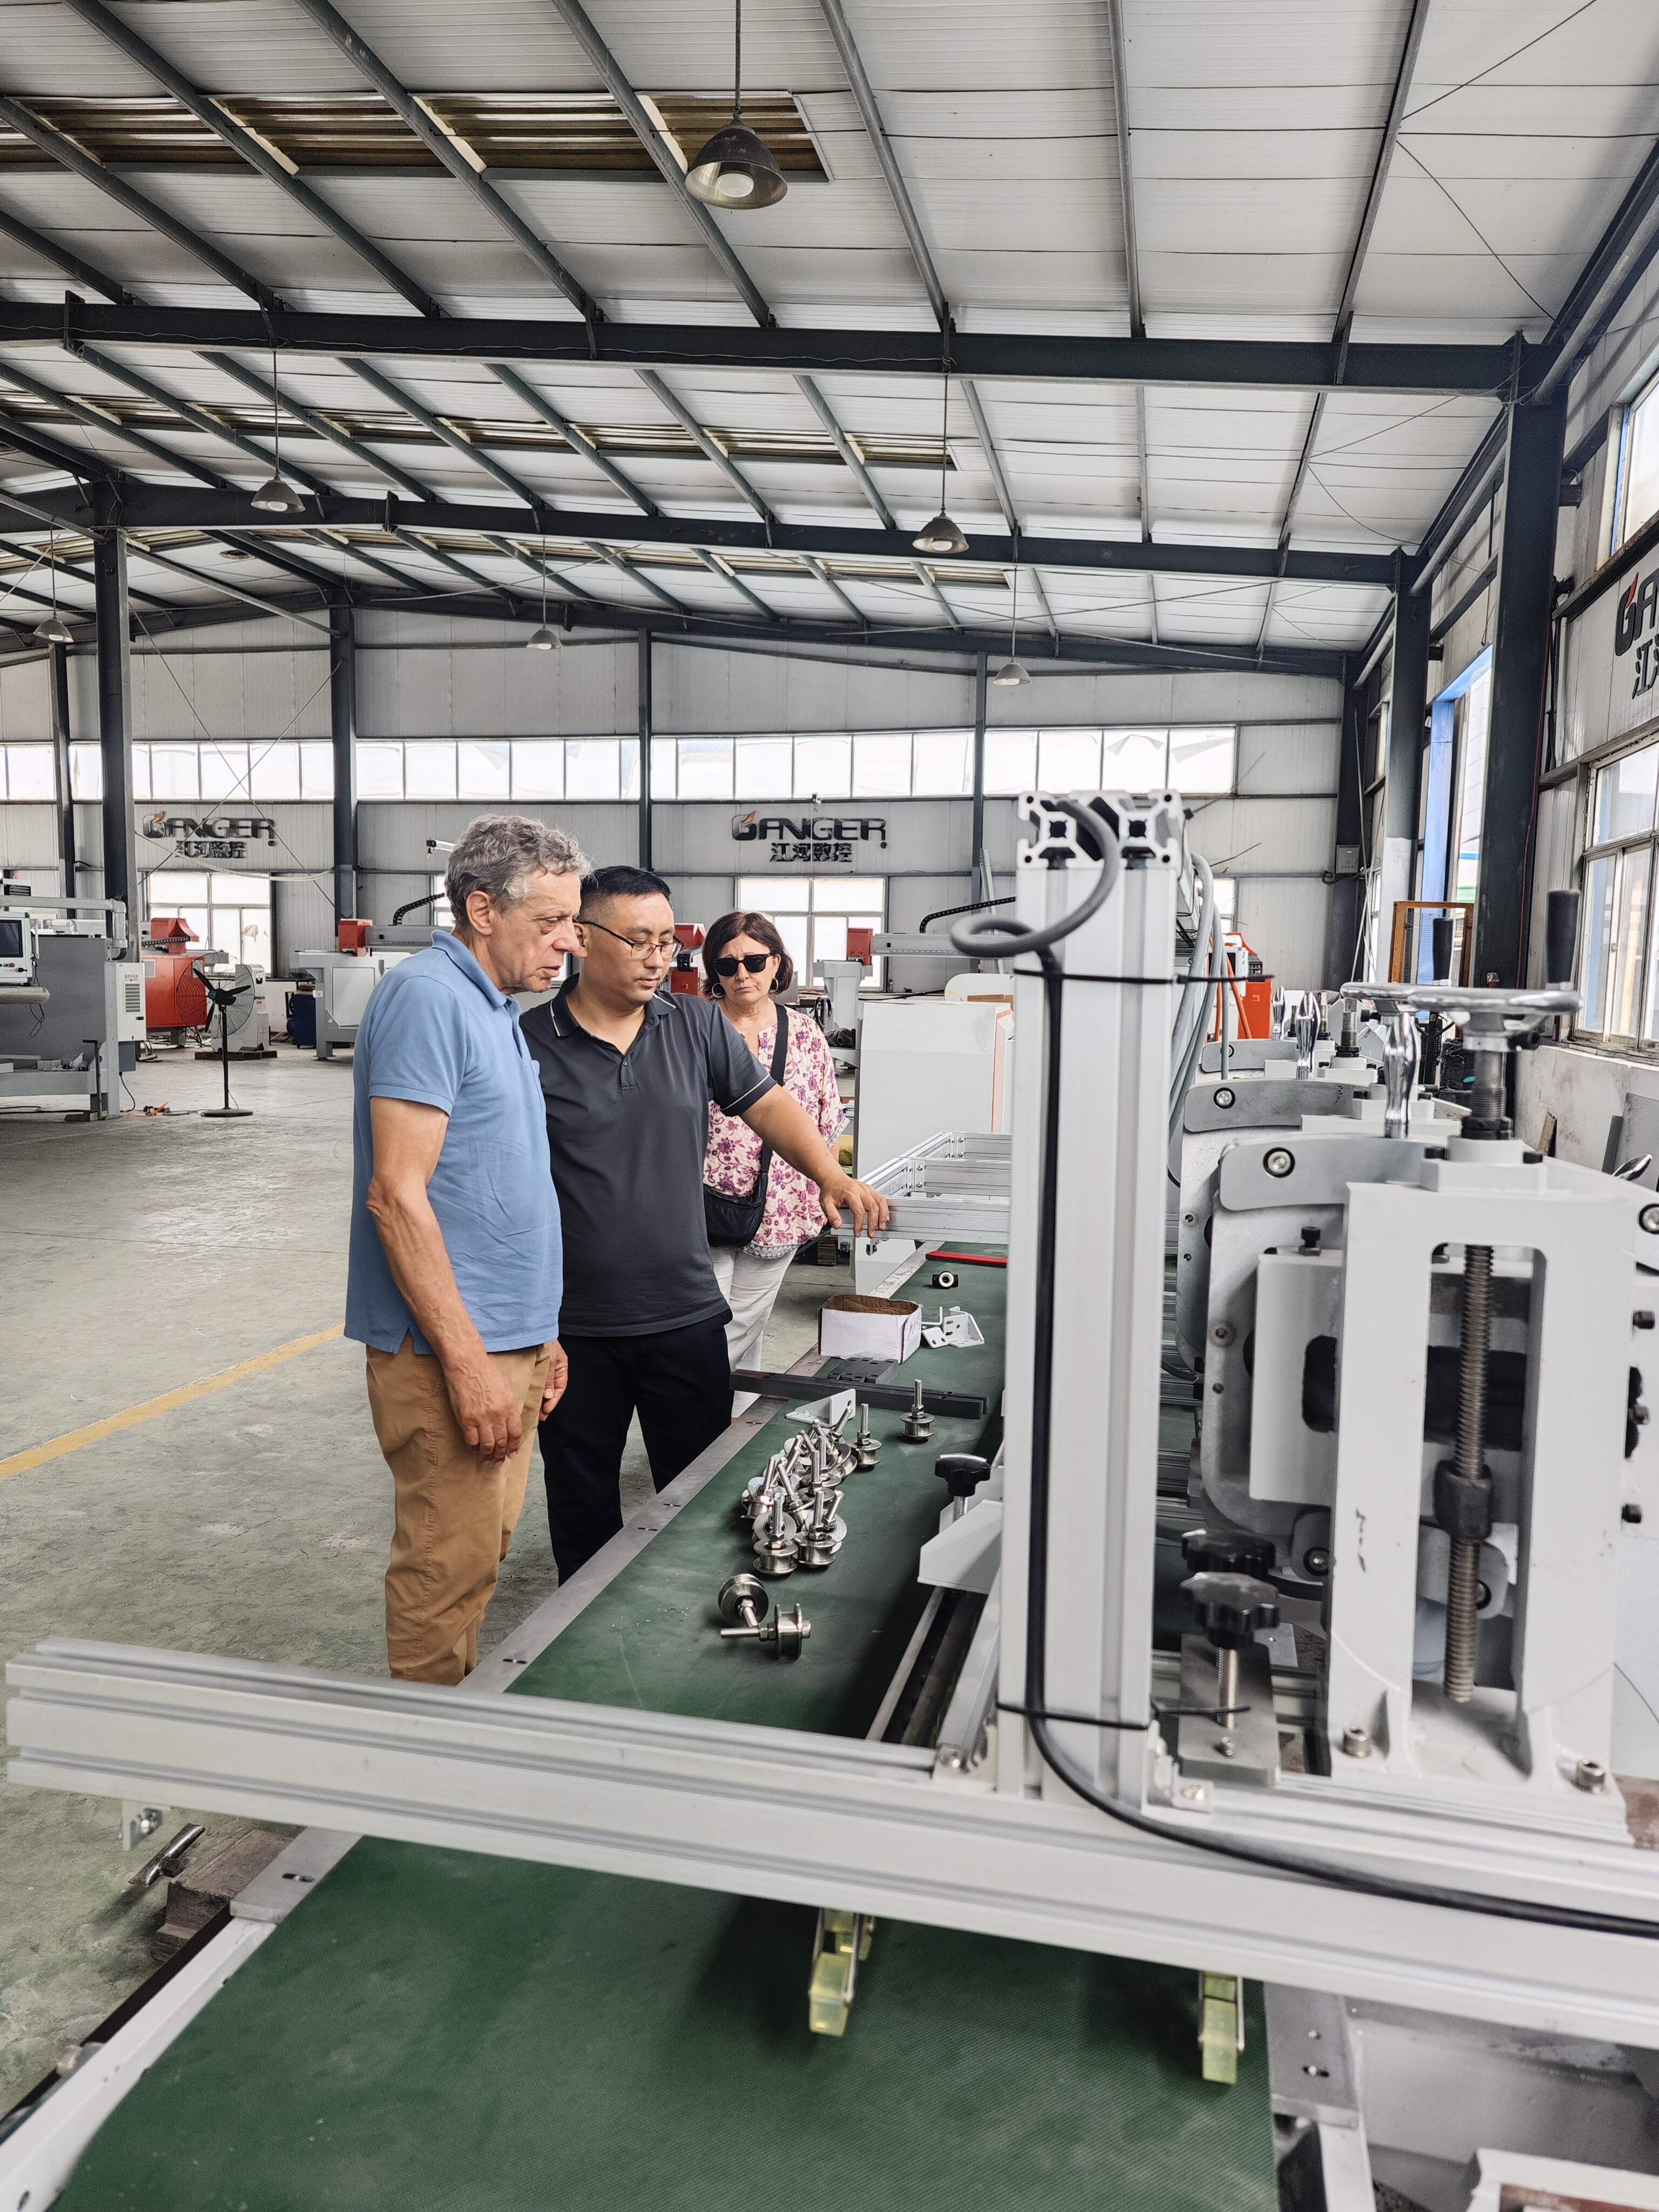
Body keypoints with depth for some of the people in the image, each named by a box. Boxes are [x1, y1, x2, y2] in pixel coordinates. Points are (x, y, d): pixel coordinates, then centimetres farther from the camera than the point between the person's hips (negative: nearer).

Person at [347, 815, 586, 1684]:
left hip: (507, 1341, 10)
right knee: (450, 1570, 0)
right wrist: (467, 1361, -22)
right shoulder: (429, 995, -15)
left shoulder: (496, 1007, 15)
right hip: (451, 1351, -10)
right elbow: (397, 1194, -22)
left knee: (485, 1551, 18)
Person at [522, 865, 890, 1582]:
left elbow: (768, 1104, 10)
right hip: (573, 1331, -2)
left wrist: (831, 1175, -8)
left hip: (686, 1316, 2)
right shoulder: (529, 1044, -7)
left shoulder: (698, 1025, 2)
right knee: (581, 1509, 16)